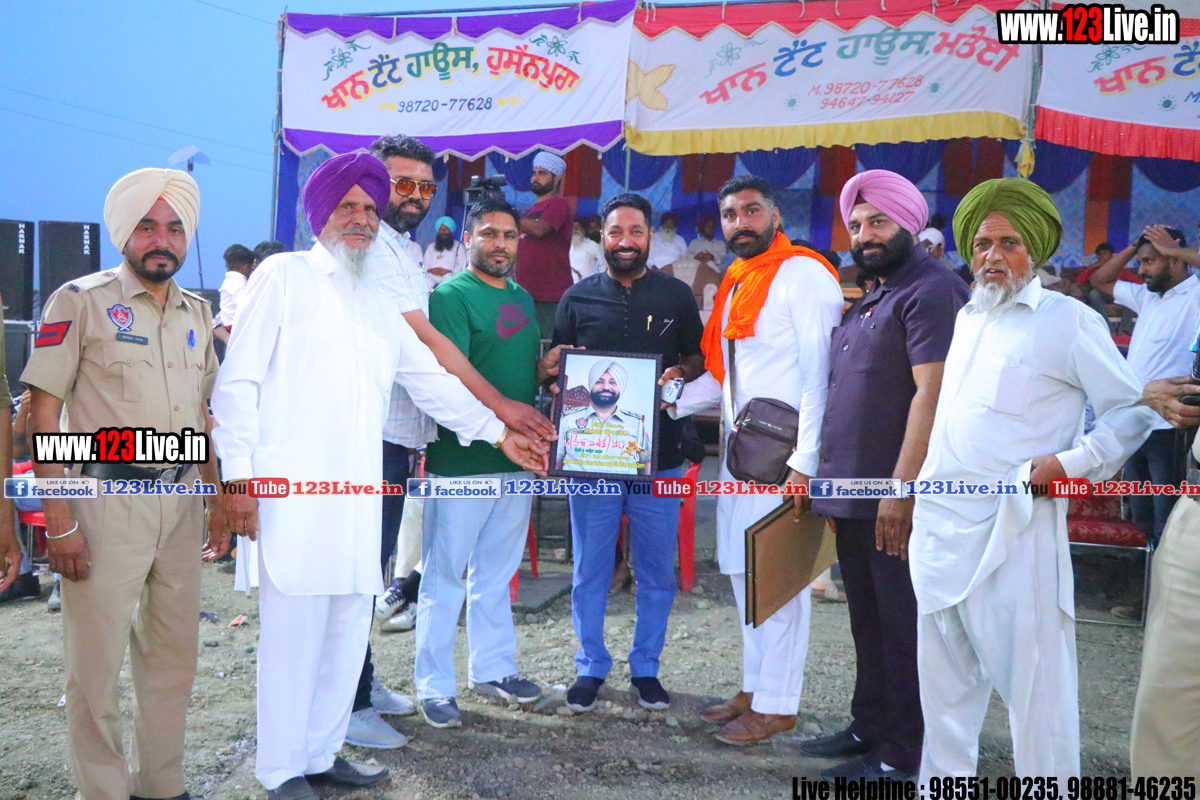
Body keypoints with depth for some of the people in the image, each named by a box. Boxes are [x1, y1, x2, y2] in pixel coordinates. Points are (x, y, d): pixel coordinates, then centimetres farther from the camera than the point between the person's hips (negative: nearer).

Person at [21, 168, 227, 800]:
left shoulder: (198, 312, 11)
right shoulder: (80, 301, -5)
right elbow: (44, 416, -9)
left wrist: (217, 500, 12)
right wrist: (59, 522, -14)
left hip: (180, 503, 5)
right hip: (106, 502, -5)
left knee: (173, 655, 14)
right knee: (97, 662, 3)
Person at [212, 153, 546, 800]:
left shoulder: (379, 299, 22)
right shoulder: (285, 275, 4)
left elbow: (430, 378, 25)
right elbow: (237, 382, -2)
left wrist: (499, 432, 22)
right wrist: (239, 476, -9)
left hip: (358, 492, 6)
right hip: (292, 489, -6)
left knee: (349, 624, 8)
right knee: (294, 625, -3)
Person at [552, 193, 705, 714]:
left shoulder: (676, 296, 8)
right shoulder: (578, 297, 8)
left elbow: (699, 358, 12)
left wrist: (679, 373, -9)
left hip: (659, 455, 0)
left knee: (657, 571, 8)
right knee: (590, 569, 7)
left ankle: (646, 668, 25)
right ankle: (591, 667, 23)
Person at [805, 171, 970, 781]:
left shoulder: (931, 290, -11)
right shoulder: (868, 301, 18)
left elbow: (930, 393, -20)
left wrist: (902, 488, -24)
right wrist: (832, 479, 16)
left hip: (898, 498, -9)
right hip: (854, 497, 9)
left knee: (902, 627, 2)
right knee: (868, 622, 18)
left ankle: (902, 755, 14)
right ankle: (869, 727, 32)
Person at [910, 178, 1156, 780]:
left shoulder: (1069, 321, -3)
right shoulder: (967, 319, 16)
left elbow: (1133, 410, -2)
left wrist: (1071, 463, -15)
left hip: (1014, 534, -7)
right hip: (939, 527, 7)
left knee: (1034, 680, 0)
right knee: (944, 681, 16)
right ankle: (942, 783, 31)